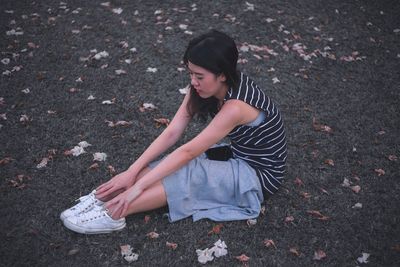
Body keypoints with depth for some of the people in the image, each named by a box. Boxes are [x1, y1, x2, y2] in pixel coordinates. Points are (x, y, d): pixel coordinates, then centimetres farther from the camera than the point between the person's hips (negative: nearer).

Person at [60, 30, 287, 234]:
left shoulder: (235, 106, -32)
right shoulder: (203, 88, -8)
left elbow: (188, 152, -31)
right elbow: (172, 133, -11)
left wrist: (138, 186, -28)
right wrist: (132, 172, -19)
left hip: (258, 175, -7)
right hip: (237, 156, 7)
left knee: (184, 177, -24)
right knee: (169, 169, -14)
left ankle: (112, 214, -25)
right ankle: (103, 200, -19)